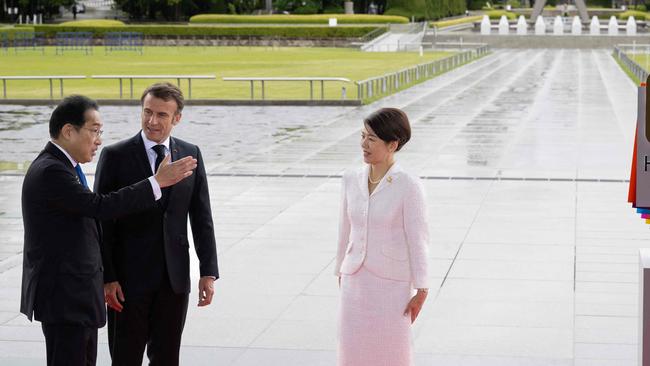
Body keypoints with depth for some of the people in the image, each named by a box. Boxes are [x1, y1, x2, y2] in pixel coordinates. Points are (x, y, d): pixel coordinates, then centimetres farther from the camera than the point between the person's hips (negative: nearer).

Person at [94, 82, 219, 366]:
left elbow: (201, 217, 6)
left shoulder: (190, 155, 5)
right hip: (129, 278, -3)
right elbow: (102, 221, -6)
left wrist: (209, 272, 0)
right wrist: (107, 278, -11)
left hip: (174, 278, 3)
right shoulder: (115, 156, -5)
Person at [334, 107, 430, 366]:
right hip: (356, 280, 5)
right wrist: (341, 276, 15)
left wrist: (421, 292, -9)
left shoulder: (408, 186, -14)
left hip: (392, 282, -4)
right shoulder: (351, 180, 1)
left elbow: (417, 240, -10)